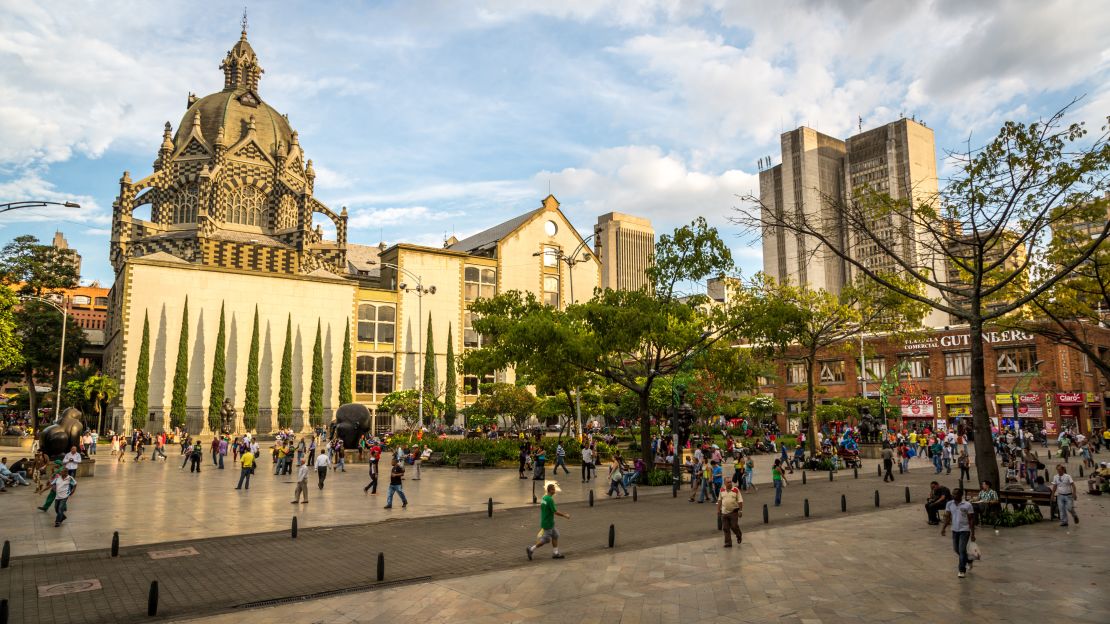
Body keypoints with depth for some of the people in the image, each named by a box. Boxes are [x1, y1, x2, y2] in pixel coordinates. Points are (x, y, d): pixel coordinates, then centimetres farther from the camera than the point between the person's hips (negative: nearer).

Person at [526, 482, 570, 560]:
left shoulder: (544, 497, 5)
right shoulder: (550, 499, -23)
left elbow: (541, 507, 14)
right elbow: (555, 511, -21)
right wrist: (565, 515, -10)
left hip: (544, 521, 9)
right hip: (548, 523, -9)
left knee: (555, 535, 14)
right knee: (546, 539, 1)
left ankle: (556, 553, 19)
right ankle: (531, 549, 6)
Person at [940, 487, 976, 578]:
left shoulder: (967, 505, -13)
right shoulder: (949, 504, 0)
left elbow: (971, 520, -9)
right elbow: (948, 517, 4)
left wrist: (972, 534, -10)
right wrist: (943, 528, -5)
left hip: (964, 530, -5)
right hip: (954, 530, 5)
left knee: (962, 550, -9)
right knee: (956, 549, 14)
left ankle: (962, 570, 3)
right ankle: (968, 560, 42)